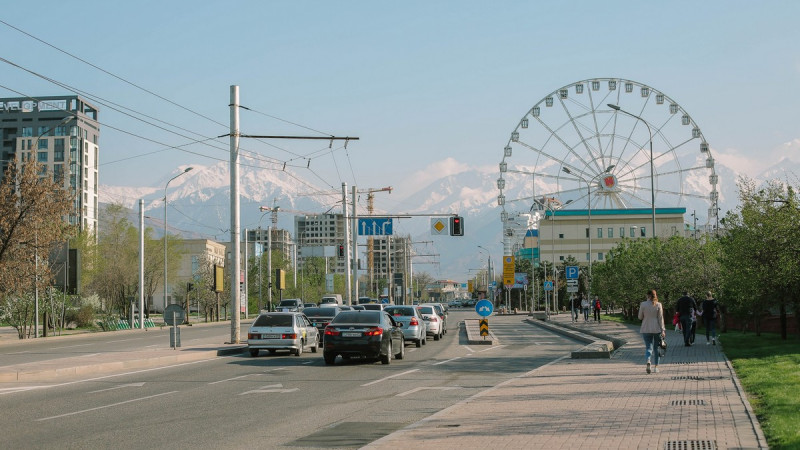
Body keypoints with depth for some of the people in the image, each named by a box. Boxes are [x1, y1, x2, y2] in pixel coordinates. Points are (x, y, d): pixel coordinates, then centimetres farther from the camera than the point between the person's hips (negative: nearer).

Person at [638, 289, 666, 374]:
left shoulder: (643, 304, -4)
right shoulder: (658, 305, -3)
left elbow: (640, 317, 2)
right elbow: (660, 318, -4)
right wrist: (662, 330, -1)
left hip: (646, 329, 0)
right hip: (656, 329, 0)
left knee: (648, 347, 2)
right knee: (656, 348, 12)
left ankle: (648, 361, -26)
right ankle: (656, 366, 15)